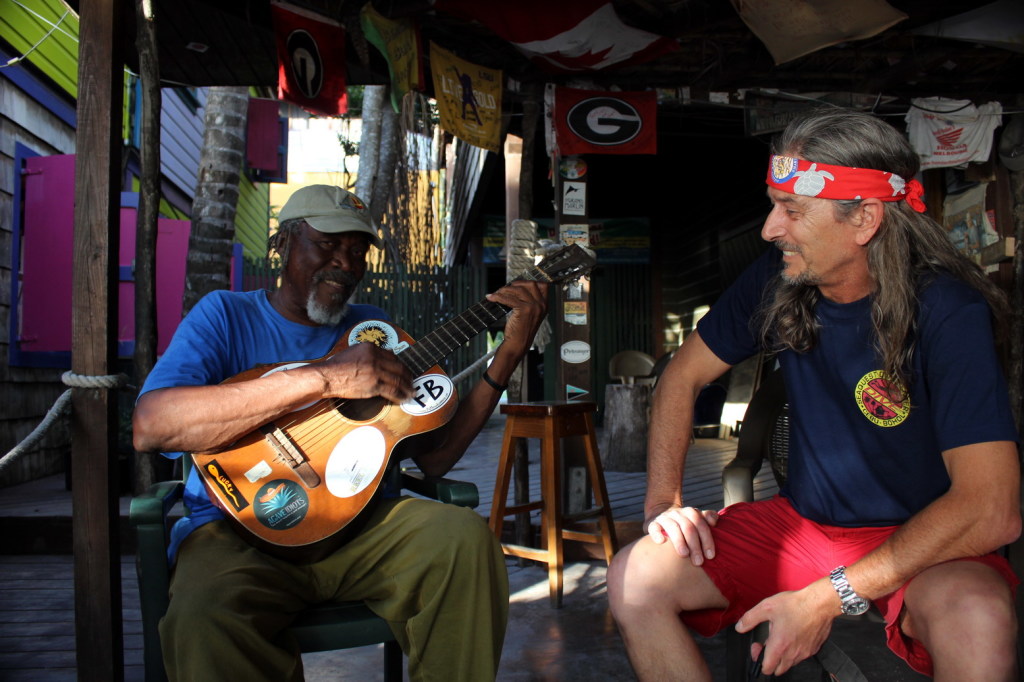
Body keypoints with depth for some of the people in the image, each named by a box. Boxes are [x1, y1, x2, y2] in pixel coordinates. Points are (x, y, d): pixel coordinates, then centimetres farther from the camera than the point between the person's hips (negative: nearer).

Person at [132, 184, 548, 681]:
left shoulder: (375, 329, 13)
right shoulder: (227, 314, 3)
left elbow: (434, 458, 5)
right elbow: (150, 427, -18)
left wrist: (510, 352, -3)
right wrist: (322, 378, -22)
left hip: (357, 519, 3)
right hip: (243, 527, -3)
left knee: (465, 537, -25)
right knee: (206, 614, -35)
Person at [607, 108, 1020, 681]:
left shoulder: (947, 311, -20)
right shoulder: (776, 281, -6)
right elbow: (684, 375, 5)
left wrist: (830, 597, -27)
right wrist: (664, 501, -7)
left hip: (926, 542, -3)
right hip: (801, 521, 4)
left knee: (975, 620, -38)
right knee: (635, 579, -14)